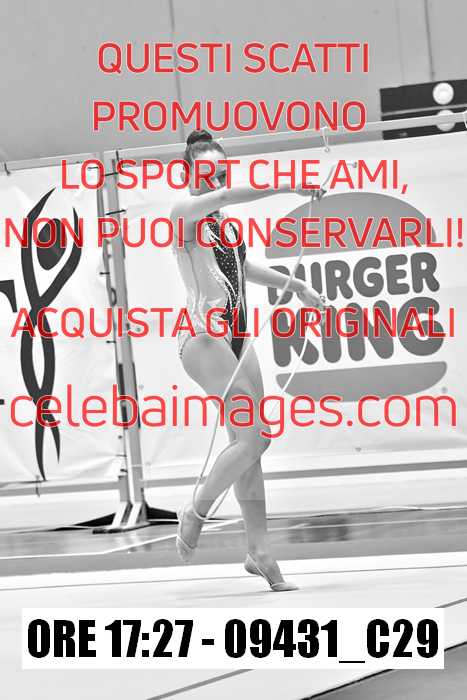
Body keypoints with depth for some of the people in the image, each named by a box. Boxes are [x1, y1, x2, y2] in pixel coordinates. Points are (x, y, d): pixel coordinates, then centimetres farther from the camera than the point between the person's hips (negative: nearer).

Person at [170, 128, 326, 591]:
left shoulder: (225, 220, 17)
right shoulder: (183, 214, -7)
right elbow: (223, 197, -28)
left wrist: (295, 285, 38)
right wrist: (286, 187, -32)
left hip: (236, 338, 8)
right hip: (203, 339, -8)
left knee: (247, 442, 5)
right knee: (255, 436, -17)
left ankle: (259, 550, 8)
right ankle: (196, 513, -1)